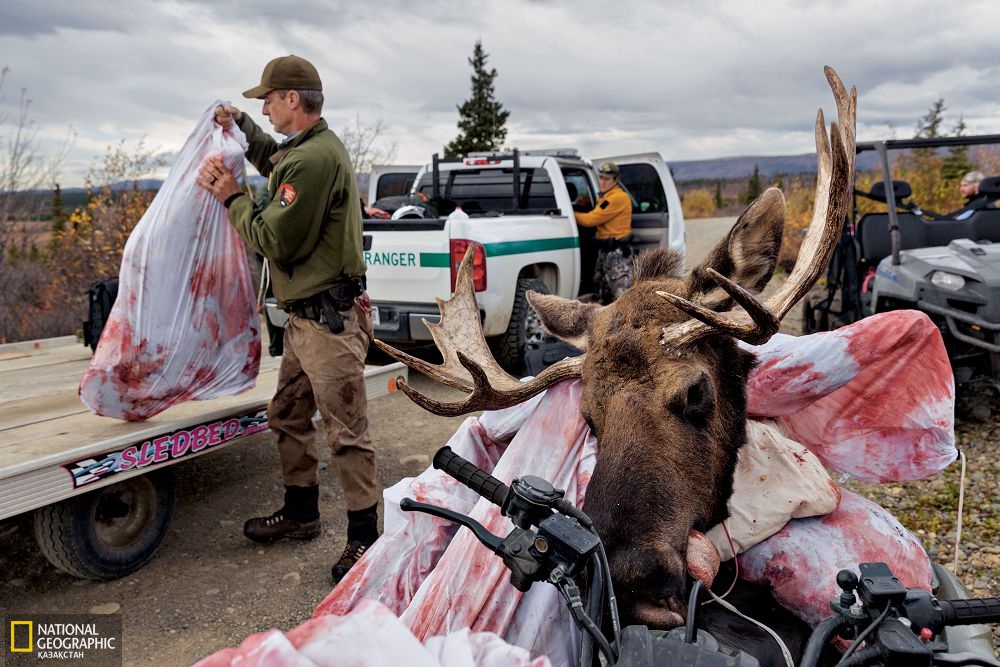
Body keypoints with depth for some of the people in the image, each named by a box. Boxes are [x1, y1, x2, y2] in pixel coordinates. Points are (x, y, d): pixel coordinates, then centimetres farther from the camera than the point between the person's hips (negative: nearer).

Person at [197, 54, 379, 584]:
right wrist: (241, 126, 29)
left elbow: (276, 242, -17)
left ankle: (364, 537, 7)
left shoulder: (313, 159, -19)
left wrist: (232, 198, -4)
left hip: (328, 322, -11)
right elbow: (275, 162, 40)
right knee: (287, 417, 19)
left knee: (346, 432, -4)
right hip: (306, 317, 11)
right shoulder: (311, 148, 16)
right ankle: (300, 513, 34)